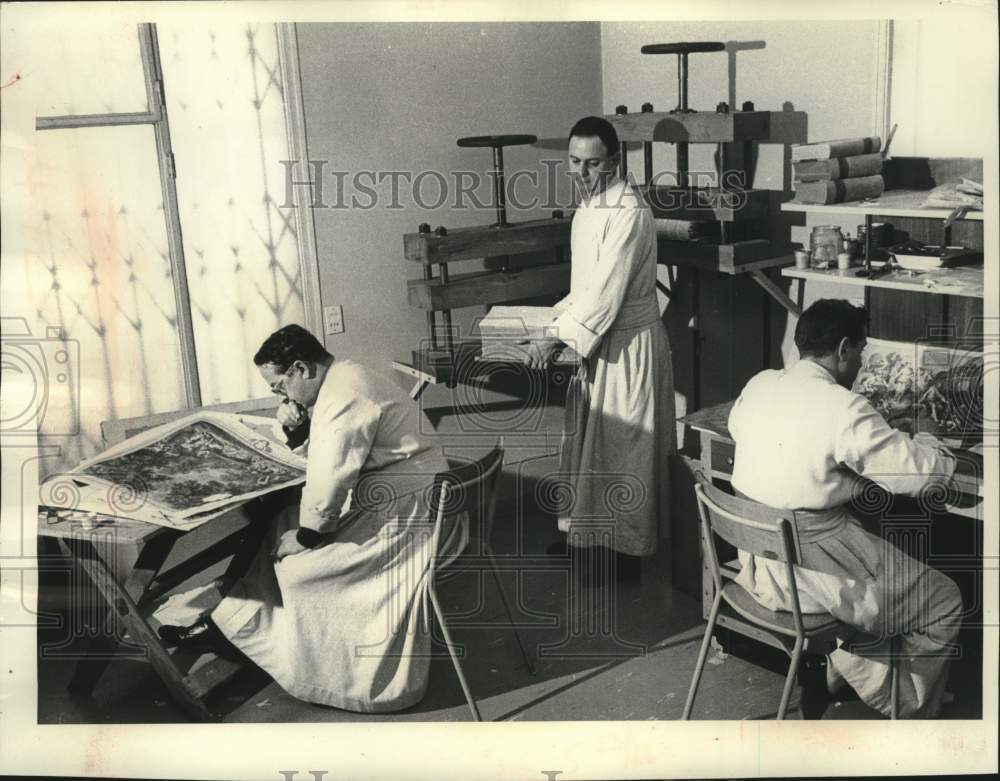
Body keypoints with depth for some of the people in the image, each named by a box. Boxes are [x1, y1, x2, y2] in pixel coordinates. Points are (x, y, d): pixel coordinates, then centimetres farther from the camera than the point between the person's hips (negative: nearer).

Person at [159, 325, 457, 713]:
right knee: (281, 530, 7)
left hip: (404, 509, -10)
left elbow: (327, 486, -25)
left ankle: (229, 625, 8)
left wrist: (301, 536, -11)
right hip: (377, 492, 10)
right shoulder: (341, 378, 8)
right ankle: (226, 625, 12)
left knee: (296, 562, -12)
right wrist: (291, 416, -1)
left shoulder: (345, 399, -25)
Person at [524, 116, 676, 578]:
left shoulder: (629, 212, -21)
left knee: (621, 450, 2)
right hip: (596, 341, 9)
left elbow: (606, 292, -25)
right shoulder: (587, 207, 9)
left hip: (628, 345, -9)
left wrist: (557, 339, -22)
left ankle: (626, 552, 16)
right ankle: (588, 535, 32)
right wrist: (559, 319, 4)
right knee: (589, 441, 17)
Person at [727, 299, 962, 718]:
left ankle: (833, 681, 34)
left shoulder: (758, 385, -1)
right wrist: (925, 443, 8)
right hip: (808, 571, -8)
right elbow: (928, 471, -17)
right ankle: (908, 713, 29)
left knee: (881, 565, 33)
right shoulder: (843, 408, -21)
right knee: (943, 602, 14)